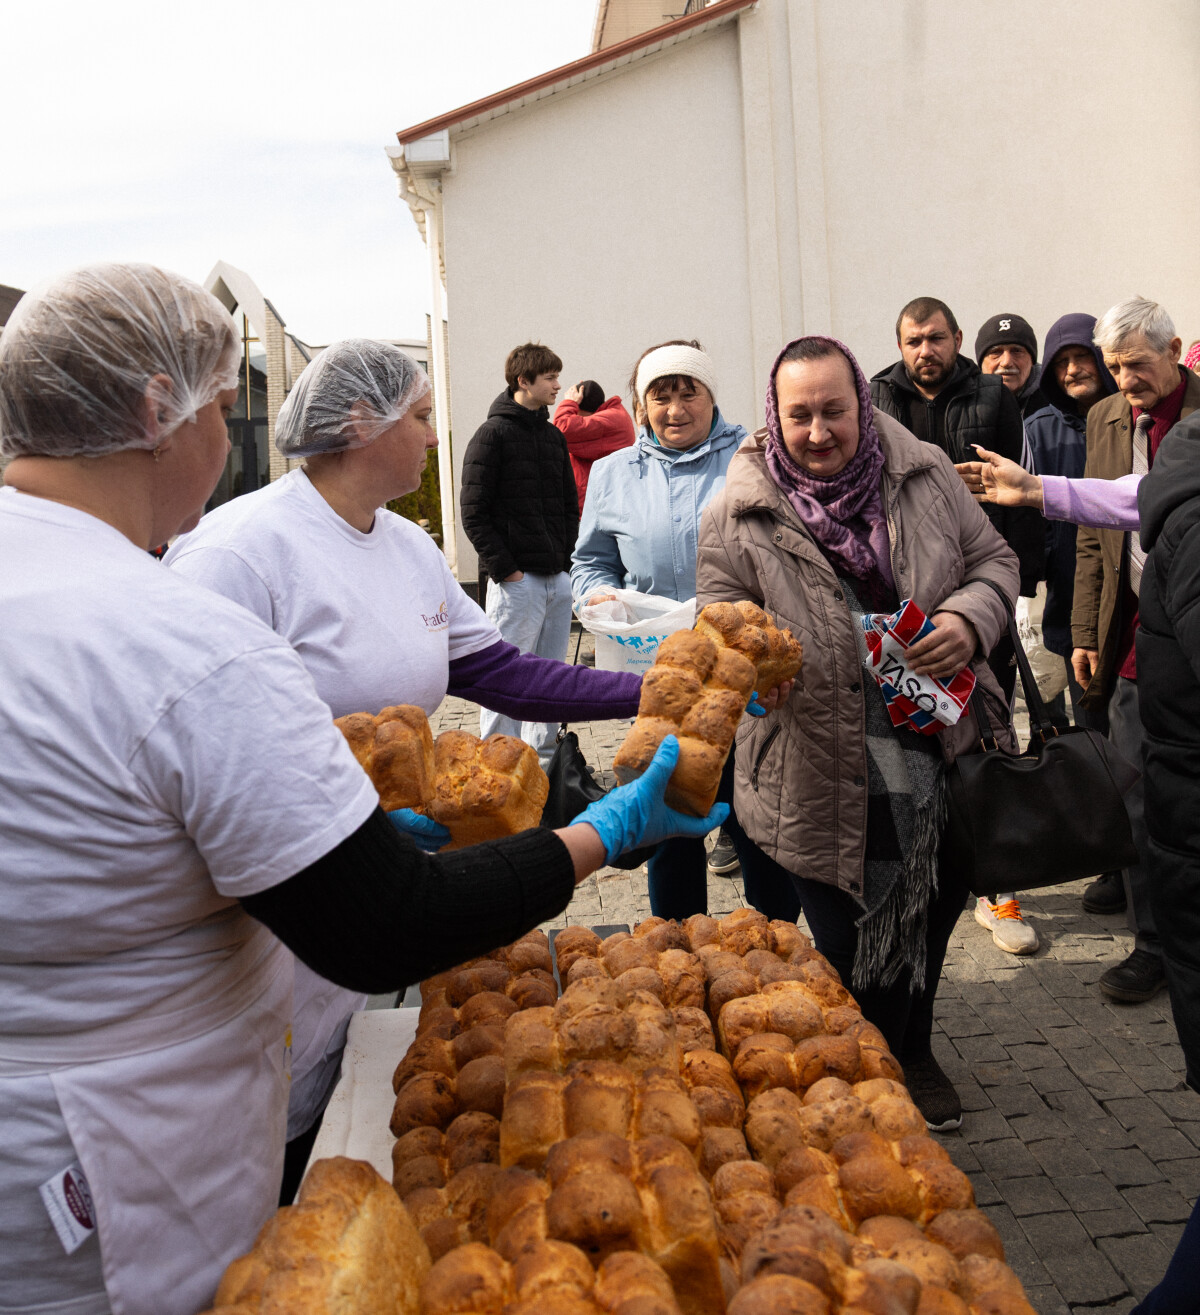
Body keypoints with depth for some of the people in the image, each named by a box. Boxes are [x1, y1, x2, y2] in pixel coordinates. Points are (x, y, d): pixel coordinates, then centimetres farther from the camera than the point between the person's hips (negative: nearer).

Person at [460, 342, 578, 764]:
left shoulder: (554, 437, 16)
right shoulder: (493, 434, -5)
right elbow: (474, 514, -9)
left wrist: (568, 557, 9)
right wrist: (504, 568, -13)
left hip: (558, 578, 7)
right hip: (517, 580, -7)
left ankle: (544, 757, 21)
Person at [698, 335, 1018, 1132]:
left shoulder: (924, 474, 0)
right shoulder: (740, 512, -8)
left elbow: (994, 561, 8)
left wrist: (968, 618, -14)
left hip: (942, 748, 4)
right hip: (826, 781, -3)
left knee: (932, 916, 22)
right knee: (856, 952, 7)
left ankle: (911, 1054, 49)